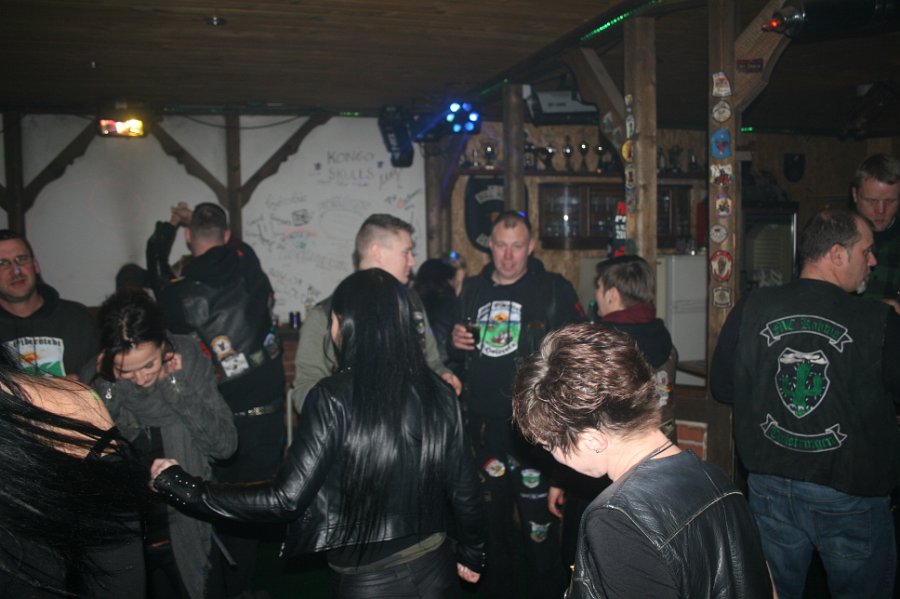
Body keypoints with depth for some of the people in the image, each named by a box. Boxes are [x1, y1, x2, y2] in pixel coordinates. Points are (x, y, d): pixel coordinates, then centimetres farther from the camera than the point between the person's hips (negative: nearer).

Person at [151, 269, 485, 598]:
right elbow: (462, 488, -1)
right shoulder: (437, 393, -8)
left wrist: (178, 484, -9)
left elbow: (285, 499, -18)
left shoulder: (333, 399, -19)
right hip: (434, 571, 3)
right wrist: (472, 554, 17)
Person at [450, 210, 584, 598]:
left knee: (538, 515, 1)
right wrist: (454, 340, 0)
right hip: (483, 421, 5)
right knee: (490, 512, 17)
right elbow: (455, 354, 22)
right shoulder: (472, 290, 11)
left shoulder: (554, 290, -4)